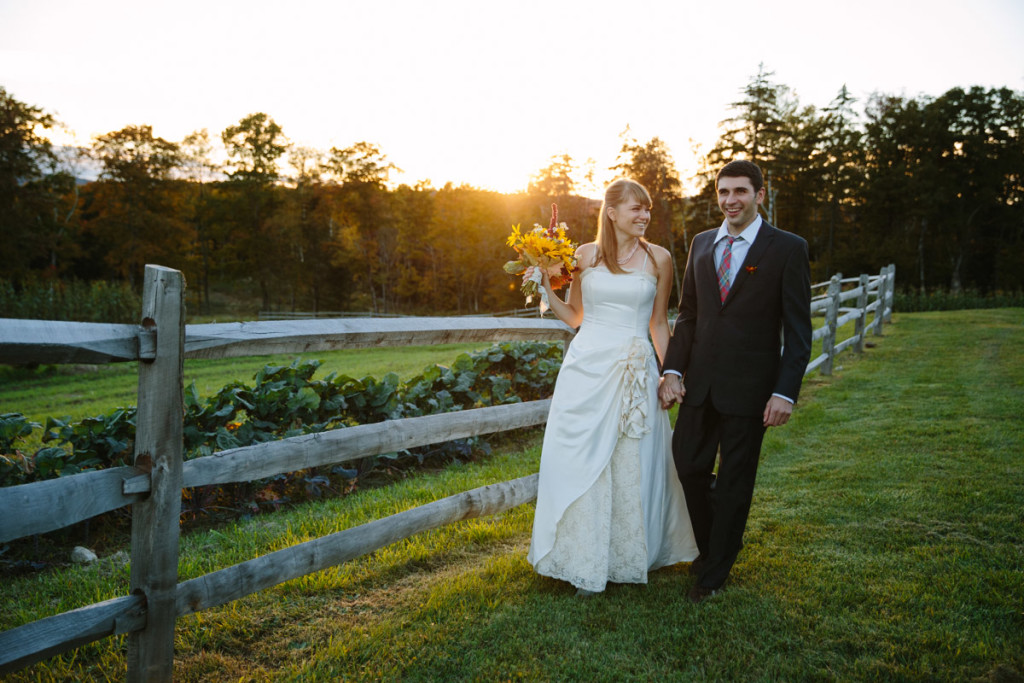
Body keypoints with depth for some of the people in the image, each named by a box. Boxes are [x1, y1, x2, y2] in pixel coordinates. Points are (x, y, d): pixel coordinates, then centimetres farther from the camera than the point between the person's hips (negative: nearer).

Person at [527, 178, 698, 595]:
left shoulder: (658, 259, 4)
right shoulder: (586, 255, 5)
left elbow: (659, 323, 9)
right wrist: (545, 287, 0)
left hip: (635, 373, -1)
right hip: (586, 368, 1)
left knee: (631, 464, 5)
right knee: (581, 462, 5)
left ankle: (627, 557, 26)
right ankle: (585, 563, 24)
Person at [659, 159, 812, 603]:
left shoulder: (787, 249, -5)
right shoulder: (701, 244, 9)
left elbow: (798, 329, -7)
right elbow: (687, 314, 11)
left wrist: (785, 392, -14)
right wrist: (673, 370, 1)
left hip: (748, 387, -4)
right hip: (700, 383, 4)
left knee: (734, 481, 7)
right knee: (688, 465, 8)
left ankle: (714, 573, 25)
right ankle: (714, 544, 36)